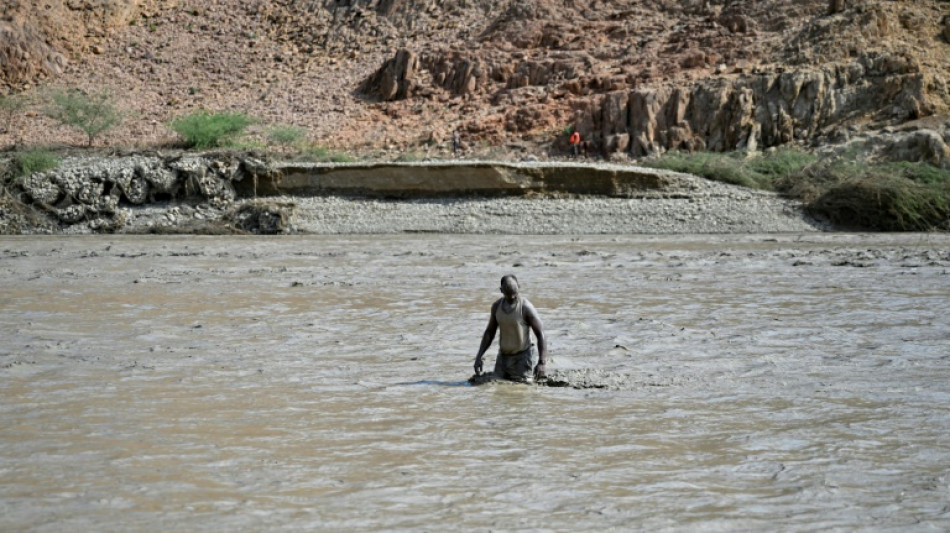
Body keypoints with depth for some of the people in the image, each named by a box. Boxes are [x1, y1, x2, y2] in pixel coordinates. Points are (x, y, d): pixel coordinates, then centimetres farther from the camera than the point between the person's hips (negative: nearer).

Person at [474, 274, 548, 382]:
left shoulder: (526, 307, -18)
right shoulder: (496, 306, -1)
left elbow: (540, 334, -17)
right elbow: (489, 333, 9)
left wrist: (542, 363, -25)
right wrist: (479, 357, 1)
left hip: (522, 355, -5)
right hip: (503, 355, 5)